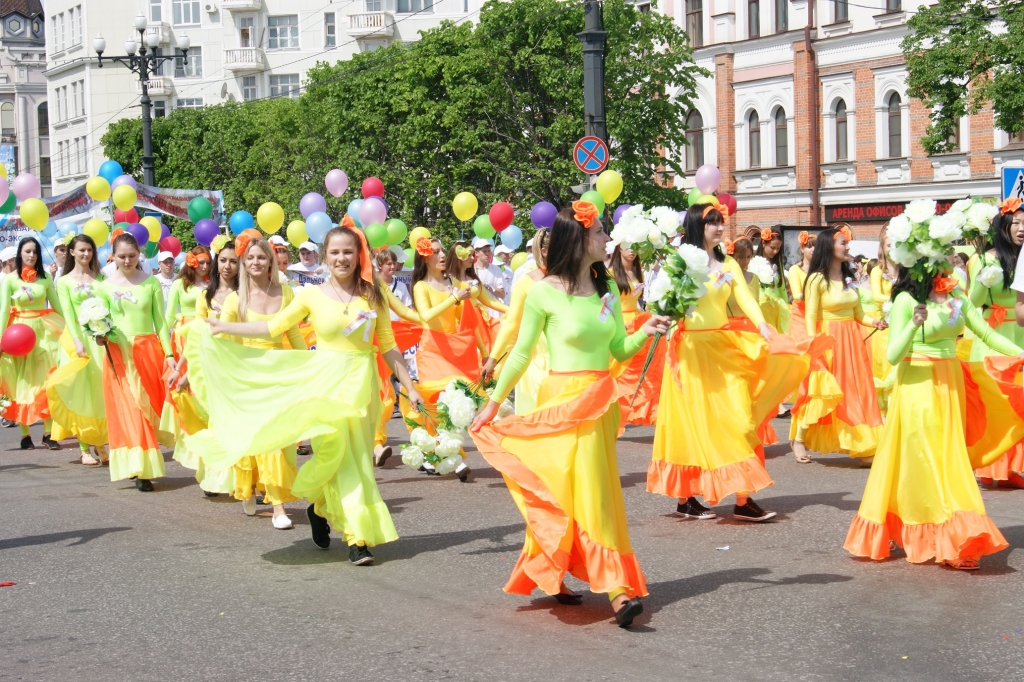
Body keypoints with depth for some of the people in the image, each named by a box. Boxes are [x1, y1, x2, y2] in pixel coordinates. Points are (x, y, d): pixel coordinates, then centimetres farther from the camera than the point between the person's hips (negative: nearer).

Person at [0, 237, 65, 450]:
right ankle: (25, 434, 7)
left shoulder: (45, 278, 5)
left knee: (46, 382, -2)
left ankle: (48, 432, 2)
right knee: (22, 383, 3)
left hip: (44, 331, 2)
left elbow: (57, 305, 9)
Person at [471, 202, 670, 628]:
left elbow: (620, 351, 11)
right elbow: (521, 353, -1)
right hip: (562, 400, -5)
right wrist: (493, 403, 1)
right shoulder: (544, 292, -8)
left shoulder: (607, 287, 8)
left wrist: (645, 332, -8)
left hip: (600, 403, 5)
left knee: (596, 492, 7)